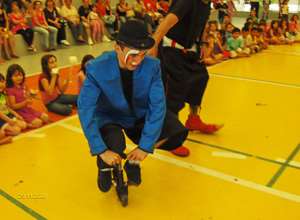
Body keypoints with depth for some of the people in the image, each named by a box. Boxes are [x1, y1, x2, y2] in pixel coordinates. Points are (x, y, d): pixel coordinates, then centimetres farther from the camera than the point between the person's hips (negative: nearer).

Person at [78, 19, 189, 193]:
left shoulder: (152, 66, -20)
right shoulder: (97, 68, -26)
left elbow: (158, 105, -22)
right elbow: (85, 109, -28)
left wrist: (145, 146, -28)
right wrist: (101, 150, -34)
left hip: (140, 115, 3)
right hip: (109, 117, -2)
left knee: (177, 133, -20)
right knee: (114, 145, -35)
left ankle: (134, 160, 8)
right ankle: (105, 166, 7)